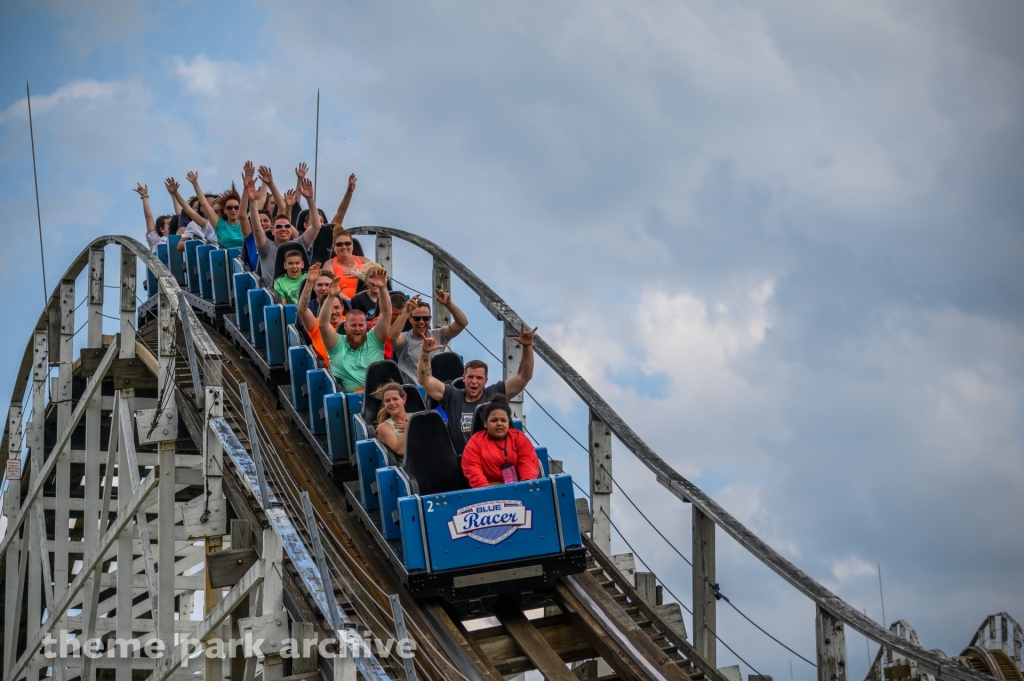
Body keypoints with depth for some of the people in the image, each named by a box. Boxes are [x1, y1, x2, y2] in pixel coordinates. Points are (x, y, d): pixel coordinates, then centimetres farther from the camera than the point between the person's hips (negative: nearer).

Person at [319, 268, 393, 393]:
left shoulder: (374, 340, 15)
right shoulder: (338, 345, 12)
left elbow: (386, 314, 7)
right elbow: (323, 324, -1)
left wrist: (383, 289, -6)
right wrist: (331, 297, -12)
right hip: (351, 397, -1)